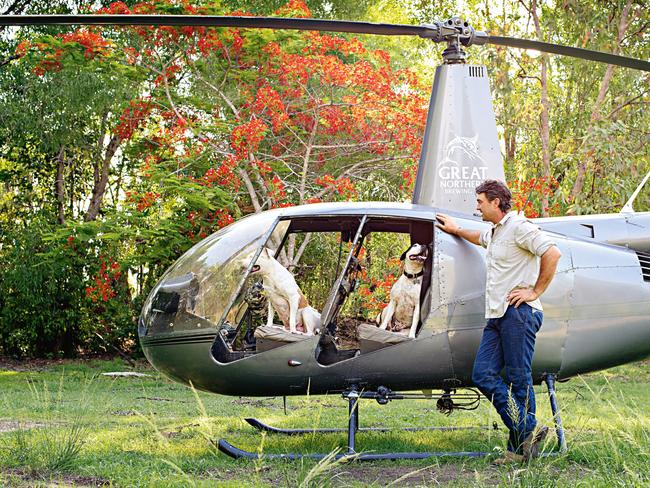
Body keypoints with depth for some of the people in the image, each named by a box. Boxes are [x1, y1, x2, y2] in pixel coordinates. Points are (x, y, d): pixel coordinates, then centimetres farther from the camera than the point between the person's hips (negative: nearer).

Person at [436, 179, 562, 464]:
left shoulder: (518, 227, -7)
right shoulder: (494, 232, 23)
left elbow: (552, 253, -19)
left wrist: (535, 292, -15)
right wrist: (455, 230, 50)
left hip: (519, 313, -9)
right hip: (496, 315, 9)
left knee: (519, 380, -6)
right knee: (482, 375, -2)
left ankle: (519, 447, -2)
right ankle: (527, 431, -4)